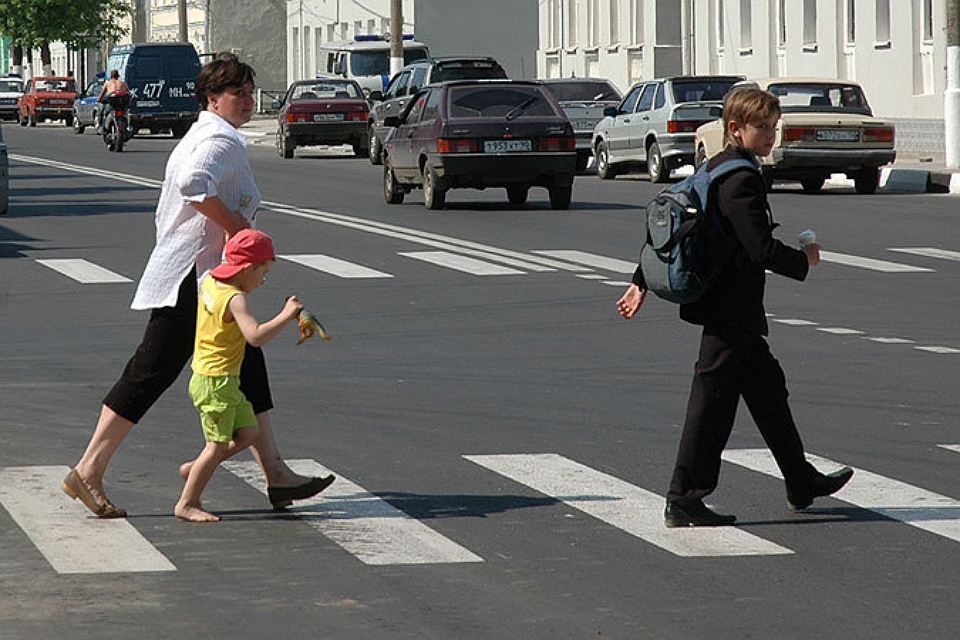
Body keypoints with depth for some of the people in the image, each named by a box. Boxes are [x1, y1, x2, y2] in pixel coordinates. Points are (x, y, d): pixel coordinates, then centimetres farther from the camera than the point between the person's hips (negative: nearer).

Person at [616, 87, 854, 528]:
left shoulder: (712, 170, 12)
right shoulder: (742, 180, -18)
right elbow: (761, 248, -23)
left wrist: (642, 282, 22)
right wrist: (803, 261, -5)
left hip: (728, 310, 11)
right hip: (732, 311, -11)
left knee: (768, 389, 18)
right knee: (713, 401, -5)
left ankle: (802, 484, 28)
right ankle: (683, 500, -1)